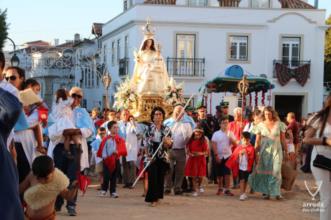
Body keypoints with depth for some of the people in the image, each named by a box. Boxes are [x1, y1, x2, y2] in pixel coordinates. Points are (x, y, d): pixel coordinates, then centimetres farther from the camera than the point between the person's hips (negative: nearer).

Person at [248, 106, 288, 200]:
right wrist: (255, 153, -1)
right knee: (265, 171, 2)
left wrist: (286, 152, 5)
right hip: (264, 151, 1)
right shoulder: (261, 125, 4)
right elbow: (257, 141, 4)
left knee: (276, 171, -10)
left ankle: (276, 192, -7)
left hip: (276, 151, -1)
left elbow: (283, 140, 7)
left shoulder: (279, 124, 3)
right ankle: (266, 192, 10)